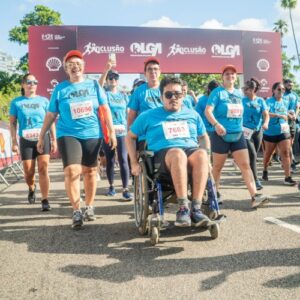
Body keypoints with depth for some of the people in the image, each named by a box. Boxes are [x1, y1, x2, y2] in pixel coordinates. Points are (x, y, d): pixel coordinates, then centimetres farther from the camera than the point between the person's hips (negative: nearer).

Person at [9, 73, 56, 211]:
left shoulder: (44, 100, 6)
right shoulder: (16, 102, 4)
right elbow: (12, 123, 5)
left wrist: (54, 140, 5)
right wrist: (14, 141, -2)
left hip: (43, 138, 0)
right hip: (26, 140, 0)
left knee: (43, 169, -10)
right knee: (28, 173, 5)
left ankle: (45, 201, -6)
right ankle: (32, 189, 39)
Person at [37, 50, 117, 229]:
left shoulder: (94, 85, 5)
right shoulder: (60, 89, 3)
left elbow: (105, 108, 7)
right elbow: (51, 115, 7)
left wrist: (112, 131, 2)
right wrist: (42, 136, 7)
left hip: (92, 134, 2)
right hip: (68, 134, -1)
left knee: (90, 171, 9)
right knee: (72, 171, -15)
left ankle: (89, 207, 24)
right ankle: (76, 211, -4)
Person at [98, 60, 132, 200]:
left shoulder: (124, 96, 13)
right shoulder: (104, 94, 5)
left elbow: (128, 114, 14)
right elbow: (99, 85, -17)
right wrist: (106, 70, -29)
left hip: (122, 132, 1)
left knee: (123, 160, -7)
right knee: (110, 160, 7)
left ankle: (125, 190, -7)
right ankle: (111, 186, 22)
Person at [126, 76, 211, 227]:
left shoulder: (192, 114, 22)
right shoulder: (149, 116, 15)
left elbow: (203, 137, 28)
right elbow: (130, 137, 19)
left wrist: (206, 155, 7)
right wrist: (134, 163, 8)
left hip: (192, 150, 3)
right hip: (163, 153, -2)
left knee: (201, 154, -35)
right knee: (178, 153, -39)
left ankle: (196, 208, -36)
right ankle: (183, 208, -39)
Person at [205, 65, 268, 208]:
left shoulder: (239, 93, 13)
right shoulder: (217, 92, -6)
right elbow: (208, 111, -16)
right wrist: (216, 124, -30)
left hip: (238, 134, 5)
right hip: (221, 135, -5)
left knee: (245, 165, -3)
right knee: (217, 166, 5)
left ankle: (254, 197, -7)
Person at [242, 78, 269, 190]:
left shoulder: (260, 101, 3)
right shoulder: (242, 100, -2)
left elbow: (266, 114, -7)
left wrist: (266, 123, -27)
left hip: (258, 131, 4)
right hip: (246, 131, -3)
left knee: (254, 155, 13)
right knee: (252, 155, -13)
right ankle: (255, 180, -8)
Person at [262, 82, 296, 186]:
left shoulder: (285, 102, 7)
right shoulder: (269, 101, -10)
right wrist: (279, 115, -33)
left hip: (284, 131, 4)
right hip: (270, 132, -4)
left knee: (285, 153, -6)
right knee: (268, 153, 13)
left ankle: (287, 178, -6)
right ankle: (265, 171, 37)